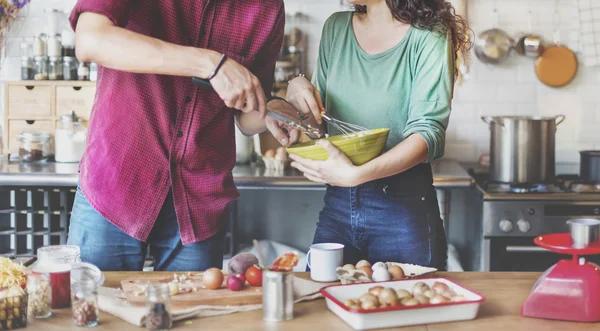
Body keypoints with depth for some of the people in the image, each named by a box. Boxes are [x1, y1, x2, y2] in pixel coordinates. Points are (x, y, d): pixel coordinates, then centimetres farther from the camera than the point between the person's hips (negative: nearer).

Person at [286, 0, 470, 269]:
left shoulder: (430, 36, -10)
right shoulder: (336, 27, 6)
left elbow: (429, 132, -18)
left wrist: (356, 174, -31)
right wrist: (299, 92, -7)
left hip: (403, 209, -4)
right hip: (337, 205, 5)